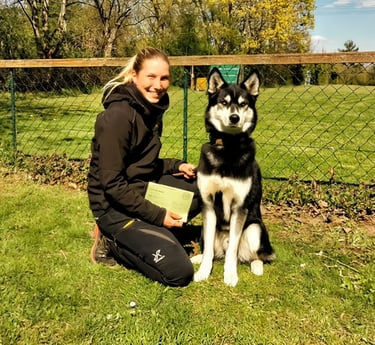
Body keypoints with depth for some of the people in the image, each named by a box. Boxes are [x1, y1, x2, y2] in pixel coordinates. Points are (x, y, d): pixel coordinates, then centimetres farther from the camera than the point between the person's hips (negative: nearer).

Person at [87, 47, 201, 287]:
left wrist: (175, 166, 0)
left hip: (143, 190, 9)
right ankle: (113, 243, 4)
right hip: (115, 206, -9)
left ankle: (156, 234, 6)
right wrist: (157, 216, -20)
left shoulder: (152, 108, 4)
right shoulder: (118, 115, -23)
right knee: (179, 273, -14)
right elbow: (112, 184, -23)